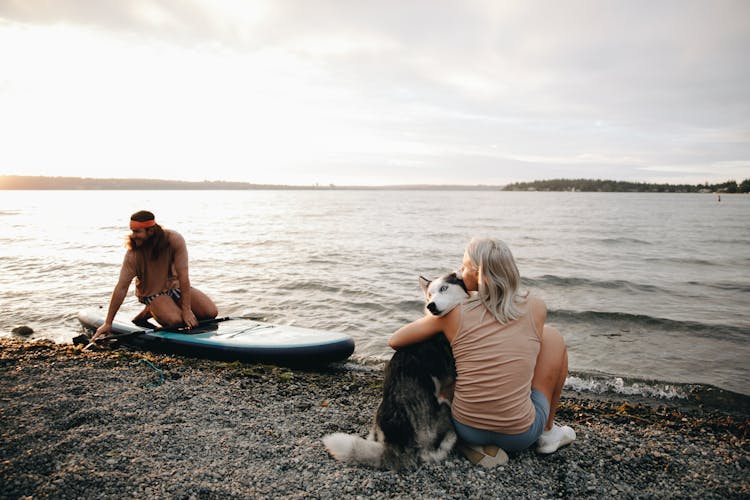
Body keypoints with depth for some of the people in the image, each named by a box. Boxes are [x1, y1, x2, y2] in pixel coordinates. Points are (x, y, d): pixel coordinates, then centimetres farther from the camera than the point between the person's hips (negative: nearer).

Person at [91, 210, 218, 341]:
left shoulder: (174, 240, -21)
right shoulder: (133, 254, -19)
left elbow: (183, 275, -23)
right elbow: (121, 287, -17)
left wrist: (186, 310, -26)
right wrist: (108, 323, -16)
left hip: (175, 285, 2)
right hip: (152, 294, -2)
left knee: (211, 312, -15)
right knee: (175, 320, -30)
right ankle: (150, 312, 3)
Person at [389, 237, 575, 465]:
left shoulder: (454, 314, -10)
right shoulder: (535, 307, -6)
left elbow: (394, 341, -1)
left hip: (465, 430, 1)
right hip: (521, 435, 0)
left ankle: (478, 445, 14)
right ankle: (548, 431, 27)